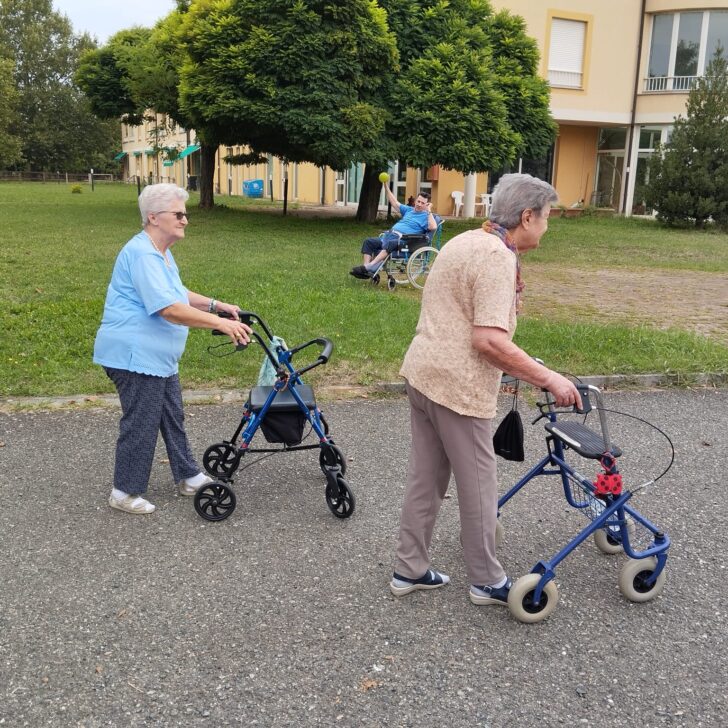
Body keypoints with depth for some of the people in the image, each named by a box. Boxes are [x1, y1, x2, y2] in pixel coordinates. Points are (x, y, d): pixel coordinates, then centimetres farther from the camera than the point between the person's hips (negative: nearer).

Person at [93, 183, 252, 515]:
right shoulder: (142, 254, -22)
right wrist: (220, 323, -31)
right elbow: (169, 308, -31)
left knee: (172, 417, 18)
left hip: (158, 357, 11)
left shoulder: (160, 252, 14)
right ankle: (125, 493, 13)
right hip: (135, 356, -11)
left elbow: (178, 294, 25)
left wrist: (216, 305, 12)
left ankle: (189, 477, 31)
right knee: (141, 425, -2)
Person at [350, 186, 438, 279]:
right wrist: (386, 186, 28)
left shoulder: (426, 216, 6)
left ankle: (370, 267, -47)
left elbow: (433, 227, -14)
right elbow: (394, 203, 32)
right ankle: (366, 269, -21)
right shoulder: (409, 210, 27)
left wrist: (429, 211, -13)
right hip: (389, 235, 8)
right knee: (368, 242, -8)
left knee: (389, 244, -39)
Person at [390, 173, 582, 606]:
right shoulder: (498, 257, -18)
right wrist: (548, 379, -19)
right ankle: (487, 582, 23)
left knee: (426, 478, 17)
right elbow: (489, 340, -26)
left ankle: (409, 569, 28)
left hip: (424, 374, 10)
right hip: (458, 386, -9)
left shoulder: (467, 242, 13)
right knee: (478, 486, 6)